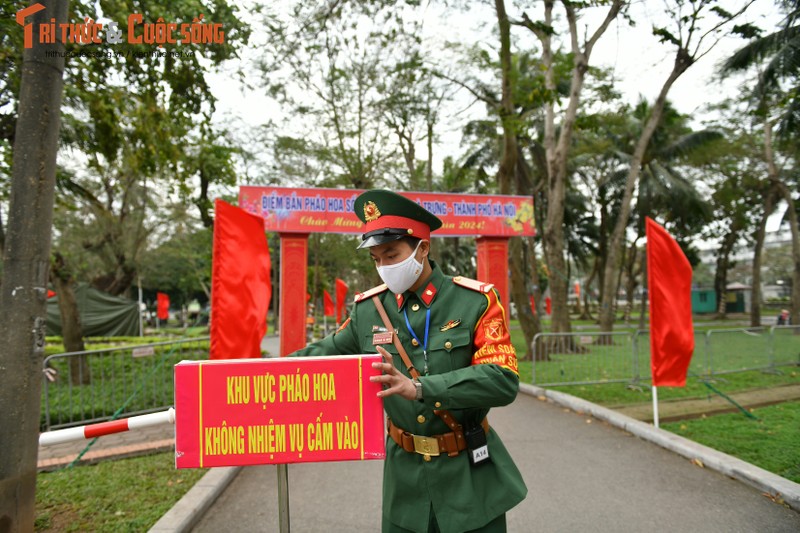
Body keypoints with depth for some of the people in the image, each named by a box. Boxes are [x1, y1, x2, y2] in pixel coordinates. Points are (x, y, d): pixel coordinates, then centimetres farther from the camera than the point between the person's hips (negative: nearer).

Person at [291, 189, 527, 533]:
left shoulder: (476, 300, -12)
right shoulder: (368, 308, -3)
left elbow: (504, 382, -21)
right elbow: (328, 353, 12)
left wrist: (418, 388, -31)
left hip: (470, 475, -2)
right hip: (405, 474, 2)